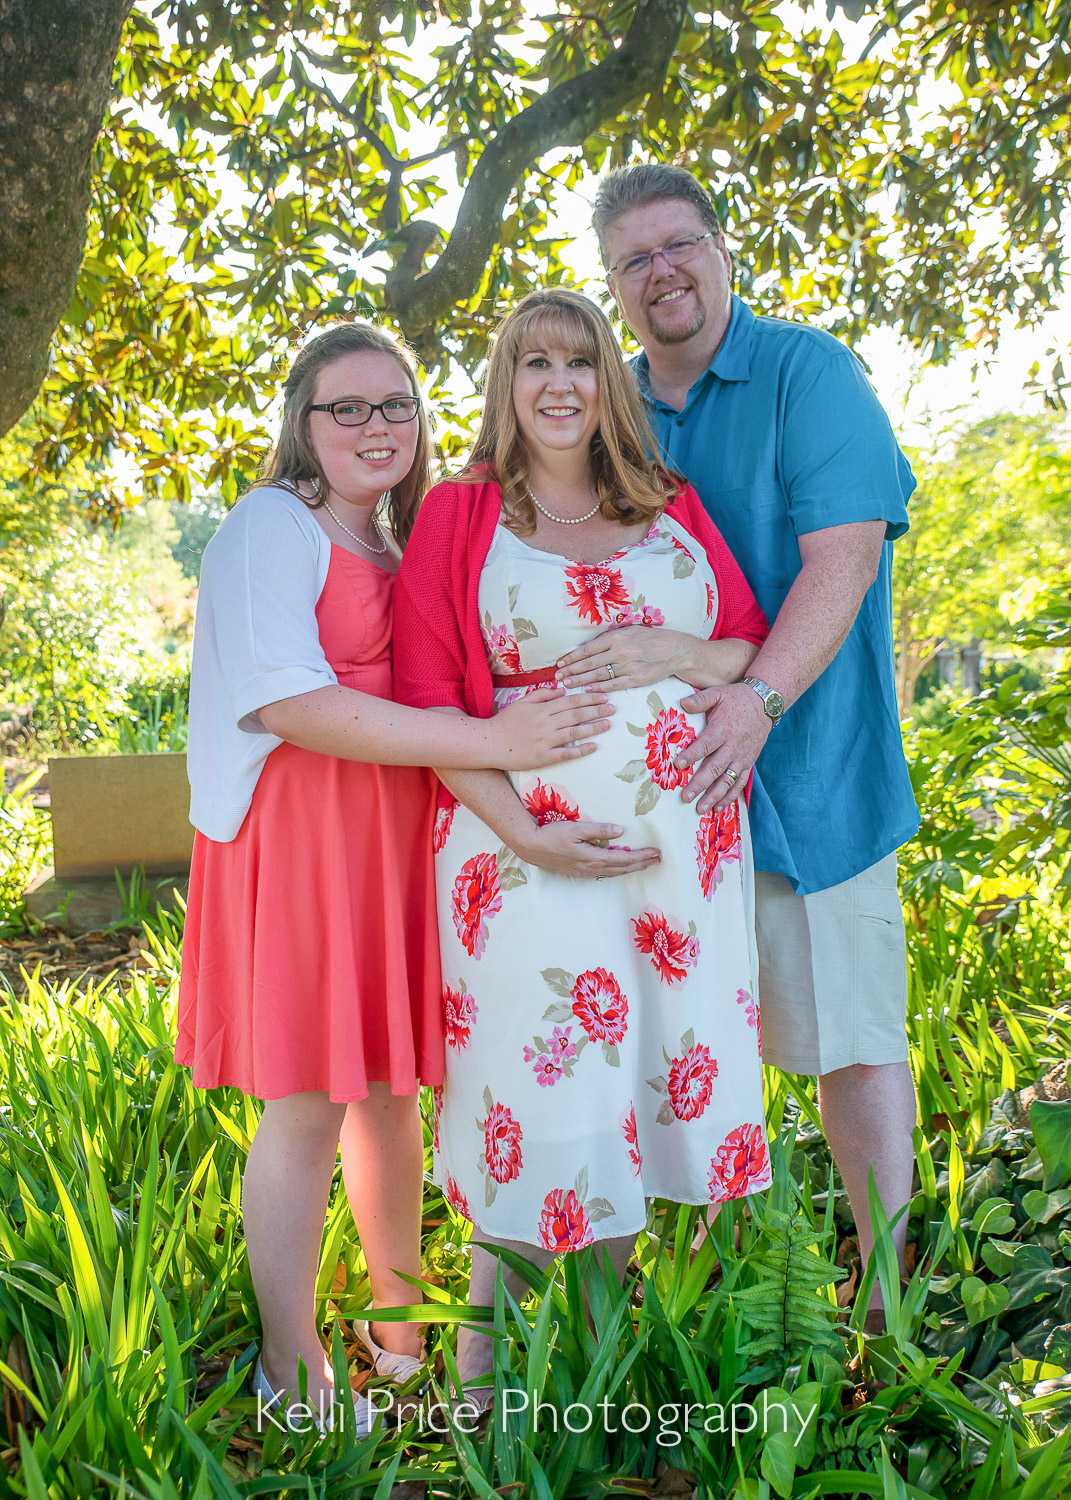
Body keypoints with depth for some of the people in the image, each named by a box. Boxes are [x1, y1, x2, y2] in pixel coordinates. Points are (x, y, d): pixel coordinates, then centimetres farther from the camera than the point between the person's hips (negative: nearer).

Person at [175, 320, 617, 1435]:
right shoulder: (270, 526, -7)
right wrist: (492, 742, -23)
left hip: (398, 833, 7)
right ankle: (293, 1374, 18)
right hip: (297, 833, -7)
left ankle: (401, 1330, 32)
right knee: (309, 1102, 0)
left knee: (391, 1086, 15)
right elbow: (292, 703, -21)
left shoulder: (400, 543, 18)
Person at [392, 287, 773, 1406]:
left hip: (683, 842, 4)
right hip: (532, 845, -3)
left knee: (644, 1068, 10)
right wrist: (528, 837, -14)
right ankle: (481, 1360, 23)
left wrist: (670, 652, -10)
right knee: (541, 1076, 0)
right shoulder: (457, 516, 3)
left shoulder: (674, 511, 13)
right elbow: (428, 699, -4)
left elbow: (758, 652, 12)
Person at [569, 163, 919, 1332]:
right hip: (663, 770, 5)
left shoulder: (808, 372, -3)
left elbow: (843, 555, -15)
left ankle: (889, 1294, 19)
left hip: (807, 765, -4)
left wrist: (760, 697, -28)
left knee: (849, 1036, 2)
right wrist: (623, 647, -7)